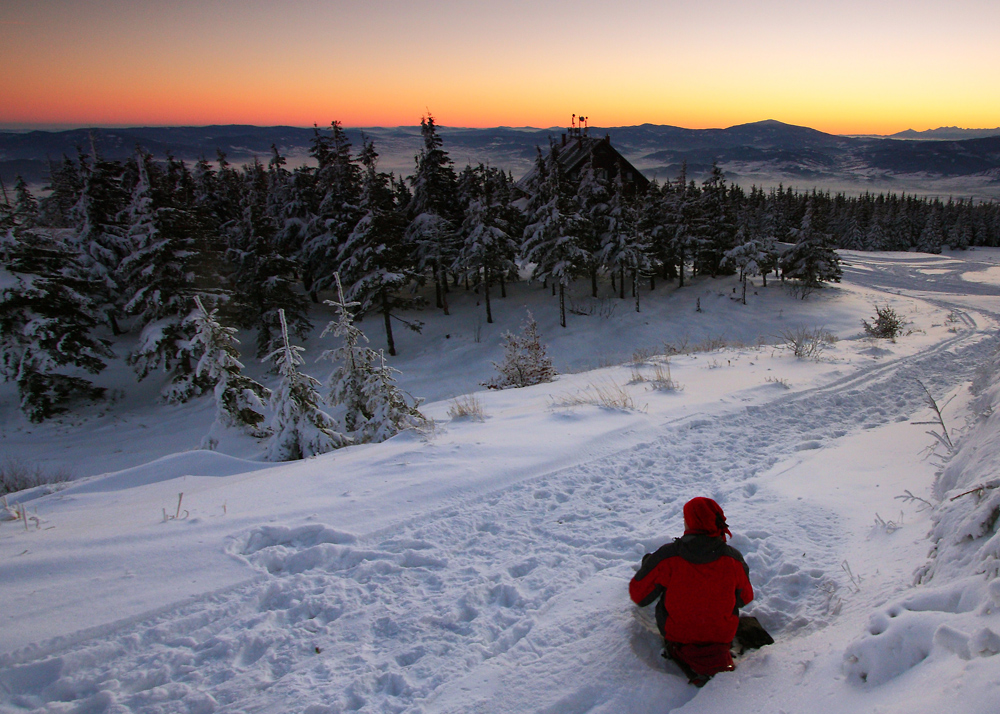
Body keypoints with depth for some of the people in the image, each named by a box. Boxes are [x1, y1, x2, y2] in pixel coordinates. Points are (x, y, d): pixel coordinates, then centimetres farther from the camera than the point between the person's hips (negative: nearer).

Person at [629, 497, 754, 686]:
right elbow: (745, 598, 1)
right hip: (723, 634, 2)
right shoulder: (733, 559, -17)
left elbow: (639, 596, -12)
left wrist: (647, 563, 6)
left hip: (677, 634, -2)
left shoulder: (666, 558, -24)